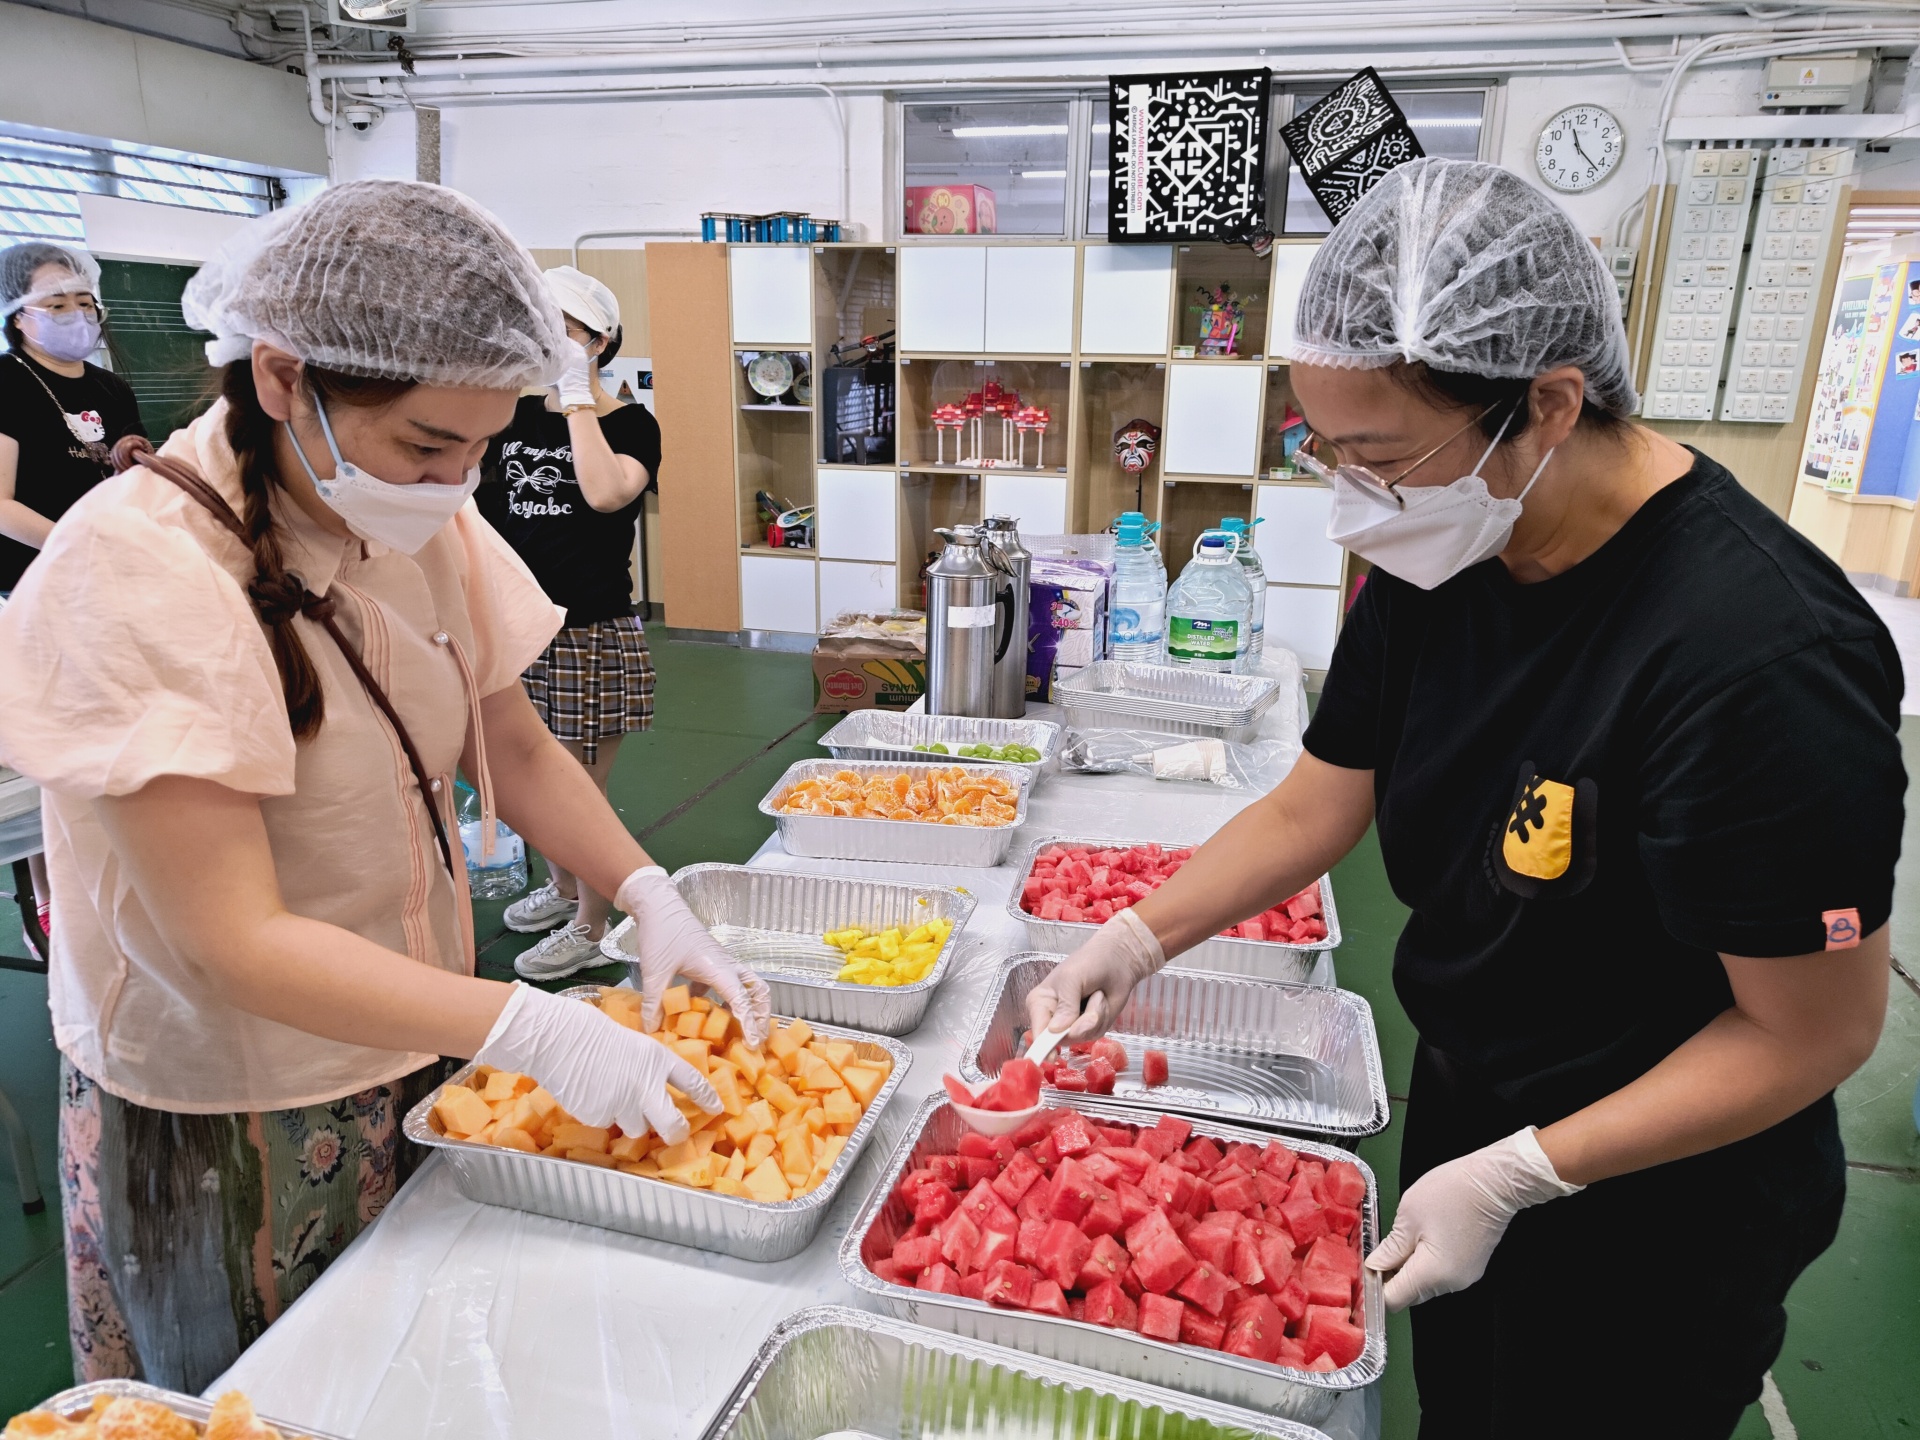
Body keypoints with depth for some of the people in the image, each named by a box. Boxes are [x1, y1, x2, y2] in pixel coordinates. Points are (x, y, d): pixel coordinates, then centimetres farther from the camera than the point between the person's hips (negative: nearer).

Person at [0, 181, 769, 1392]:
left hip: (416, 1046, 6)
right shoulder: (139, 571, -25)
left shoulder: (426, 525, -4)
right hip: (228, 1128, -6)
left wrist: (652, 899, -9)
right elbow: (237, 943, -27)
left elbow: (517, 749, 4)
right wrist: (531, 1031, -32)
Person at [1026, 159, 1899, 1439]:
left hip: (1658, 1205, -6)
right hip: (1461, 1103, 6)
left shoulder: (1757, 651, -33)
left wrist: (1514, 1177, -22)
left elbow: (1818, 1030, -24)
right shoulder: (1438, 561, -10)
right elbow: (1316, 805, 0)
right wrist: (1140, 939, -7)